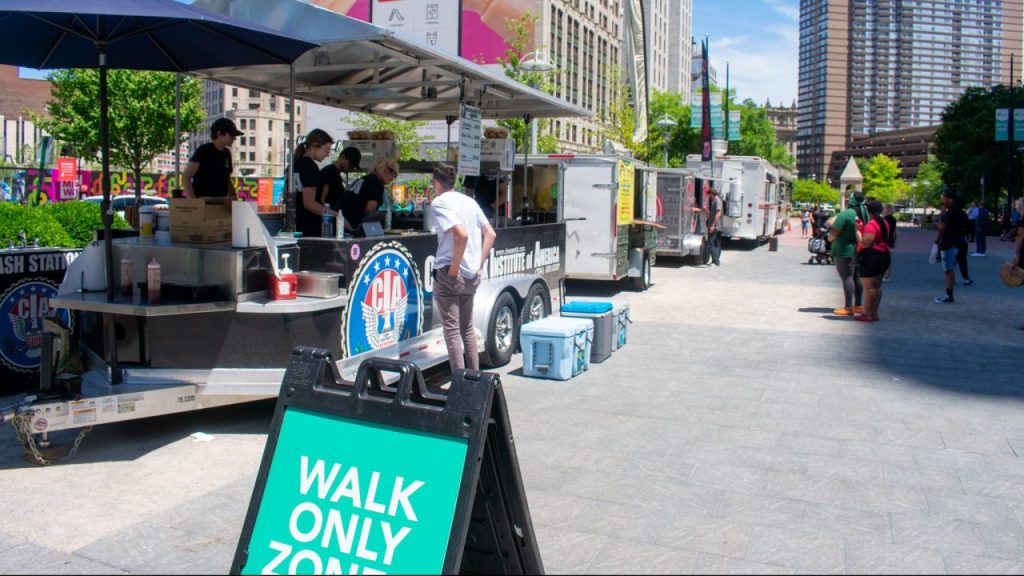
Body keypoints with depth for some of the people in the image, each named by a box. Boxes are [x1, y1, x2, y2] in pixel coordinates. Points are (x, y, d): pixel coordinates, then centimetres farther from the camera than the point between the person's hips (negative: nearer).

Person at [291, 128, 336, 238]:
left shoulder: (294, 164, 14)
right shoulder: (310, 167, -12)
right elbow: (309, 203, -19)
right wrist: (336, 215, -21)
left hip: (294, 224, 9)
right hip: (310, 227, -9)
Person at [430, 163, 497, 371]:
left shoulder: (439, 203, -11)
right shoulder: (469, 201, 12)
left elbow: (462, 234, -25)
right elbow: (490, 234, 11)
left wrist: (454, 268, -18)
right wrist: (479, 263, 11)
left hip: (449, 274, -7)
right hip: (472, 275, 7)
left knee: (452, 330, -2)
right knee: (467, 328, 18)